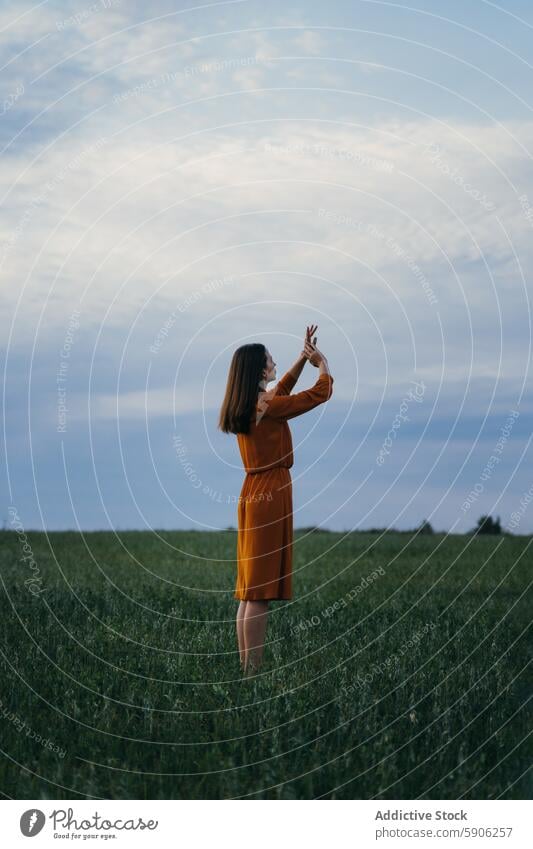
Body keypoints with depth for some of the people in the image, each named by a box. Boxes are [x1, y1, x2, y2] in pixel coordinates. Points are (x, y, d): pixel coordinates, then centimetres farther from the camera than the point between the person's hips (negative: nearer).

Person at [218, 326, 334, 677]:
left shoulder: (245, 405, 12)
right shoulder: (267, 407, -13)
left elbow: (281, 392, 31)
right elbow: (320, 393, -6)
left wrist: (303, 359, 28)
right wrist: (323, 364, 13)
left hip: (252, 493, 9)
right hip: (271, 494, -9)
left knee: (249, 590, 9)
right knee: (261, 592, -9)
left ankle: (246, 670, 12)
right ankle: (254, 673, -8)